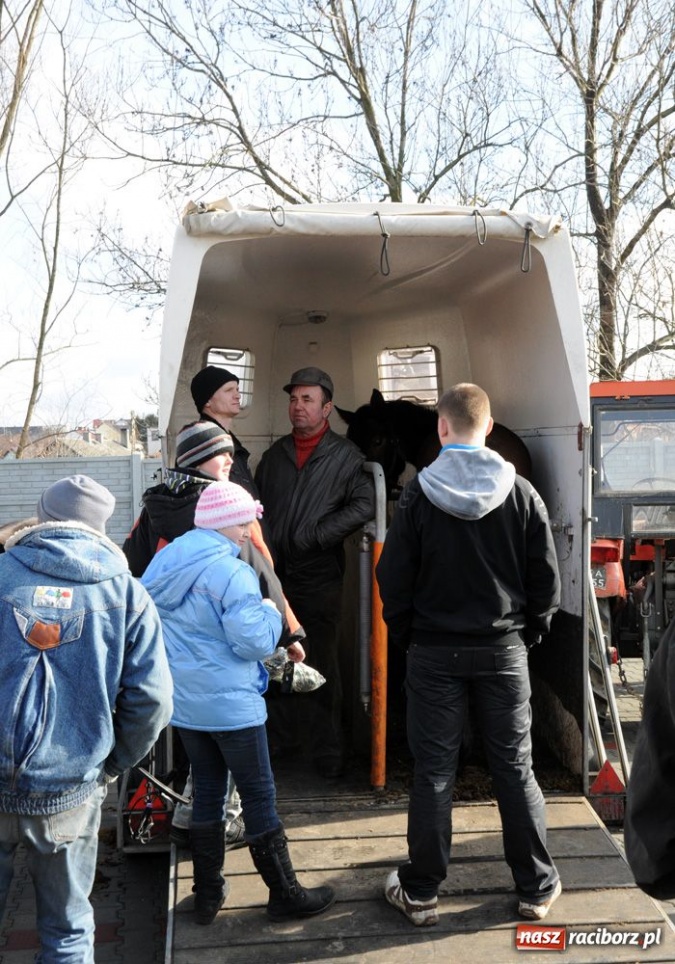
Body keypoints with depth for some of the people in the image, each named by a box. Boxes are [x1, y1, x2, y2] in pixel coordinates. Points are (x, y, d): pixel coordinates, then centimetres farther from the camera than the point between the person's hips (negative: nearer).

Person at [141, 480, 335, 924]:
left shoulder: (165, 563, 5)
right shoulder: (230, 572, -20)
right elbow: (255, 641, -21)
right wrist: (270, 611, -2)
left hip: (183, 702, 7)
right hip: (231, 704, -7)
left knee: (207, 791, 18)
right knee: (260, 795, 6)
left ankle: (208, 894, 27)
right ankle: (285, 894, 18)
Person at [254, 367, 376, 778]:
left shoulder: (345, 455, 0)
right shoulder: (275, 454, 12)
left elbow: (365, 505, -10)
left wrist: (316, 535, -14)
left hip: (320, 578, -3)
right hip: (274, 575, 4)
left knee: (323, 667, 5)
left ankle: (328, 753, 17)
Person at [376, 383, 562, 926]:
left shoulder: (418, 495, -8)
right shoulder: (521, 493, -4)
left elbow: (394, 579, -6)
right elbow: (546, 578, -1)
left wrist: (405, 637, 7)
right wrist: (529, 632, 12)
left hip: (435, 651, -1)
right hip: (503, 649, 2)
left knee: (434, 771, 7)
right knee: (514, 767, 12)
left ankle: (420, 893, 19)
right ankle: (537, 888, 24)